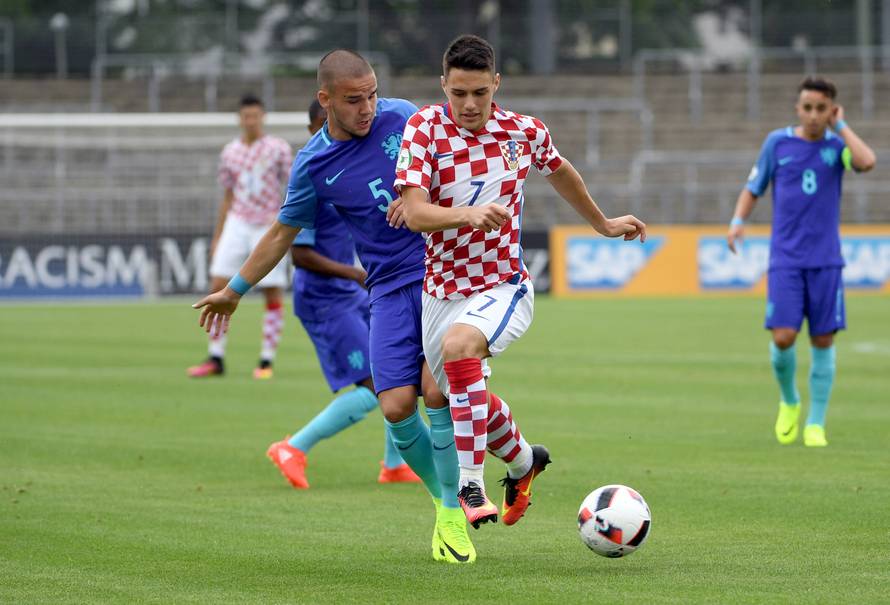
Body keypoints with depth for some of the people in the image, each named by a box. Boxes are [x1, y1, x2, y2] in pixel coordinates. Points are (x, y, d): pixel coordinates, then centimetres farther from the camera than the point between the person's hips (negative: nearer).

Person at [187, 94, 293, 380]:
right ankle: (215, 359, -1)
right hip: (237, 225, 3)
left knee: (273, 294, -3)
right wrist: (217, 237, 14)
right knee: (218, 286, -6)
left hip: (270, 227, -3)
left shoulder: (279, 149, -2)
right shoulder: (229, 153, 9)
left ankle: (266, 361, 4)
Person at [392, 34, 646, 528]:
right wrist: (468, 214, -41)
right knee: (456, 398, 15)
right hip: (441, 291, 2)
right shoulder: (425, 127, -12)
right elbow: (414, 213, -23)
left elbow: (559, 172, 18)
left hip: (504, 288, -2)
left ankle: (471, 484, -31)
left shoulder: (525, 131, -5)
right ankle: (523, 460, 48)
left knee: (459, 343, -34)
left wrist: (603, 224, 31)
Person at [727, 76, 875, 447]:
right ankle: (789, 401, 17)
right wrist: (738, 221, -6)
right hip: (785, 260, 0)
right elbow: (753, 188, 11)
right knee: (783, 338, -12)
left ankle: (816, 423, 11)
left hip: (826, 260, 0)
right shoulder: (778, 143, 3)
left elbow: (866, 162, -20)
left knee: (823, 341, 0)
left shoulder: (836, 145, 1)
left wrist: (840, 127, -9)